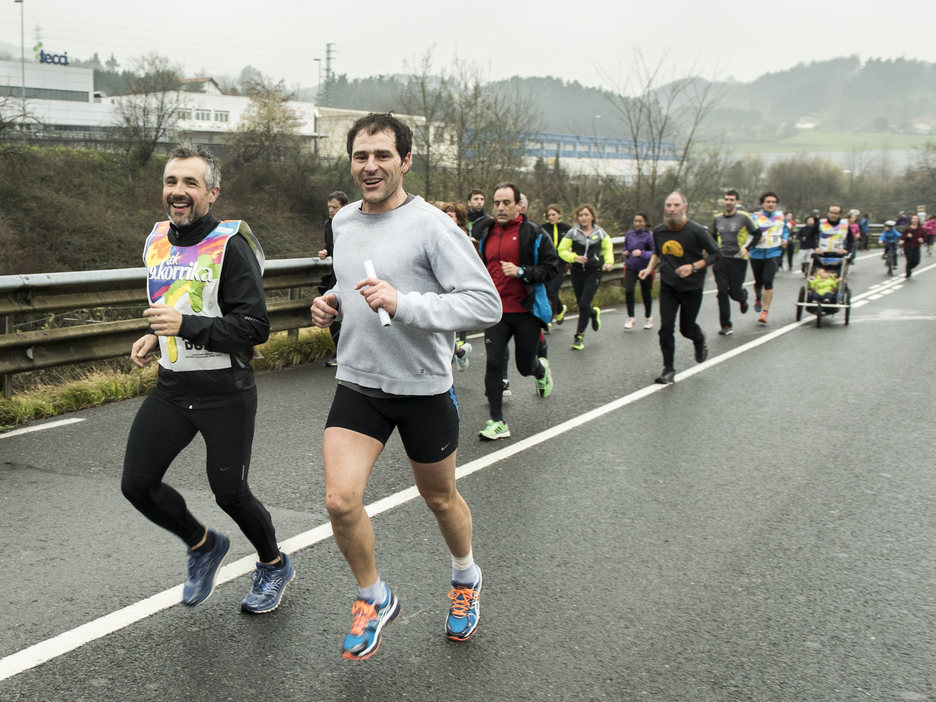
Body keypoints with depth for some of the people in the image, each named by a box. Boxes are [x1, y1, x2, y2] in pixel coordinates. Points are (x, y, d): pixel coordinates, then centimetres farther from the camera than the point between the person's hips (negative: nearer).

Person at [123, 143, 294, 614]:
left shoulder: (230, 245, -14)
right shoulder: (156, 242, 9)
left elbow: (255, 328, -19)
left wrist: (185, 325, -26)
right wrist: (154, 337, 7)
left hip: (225, 392, -6)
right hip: (171, 386, 7)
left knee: (229, 493, 4)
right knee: (137, 485, 2)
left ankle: (274, 566, 32)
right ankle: (203, 546, 30)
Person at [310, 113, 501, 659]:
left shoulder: (433, 226, -15)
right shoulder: (343, 221, 6)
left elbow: (487, 304, -22)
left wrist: (402, 303, -30)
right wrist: (333, 303, 2)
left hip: (424, 388, -4)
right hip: (357, 384, 4)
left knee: (440, 499, 15)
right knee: (341, 501, -11)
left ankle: (466, 578, 46)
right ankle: (375, 600, 16)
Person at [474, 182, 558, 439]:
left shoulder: (533, 233, -6)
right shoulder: (486, 233, 10)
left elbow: (551, 266, -9)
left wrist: (521, 272, -21)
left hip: (526, 310, -3)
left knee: (525, 366, 9)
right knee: (493, 363, -8)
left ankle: (542, 370, 48)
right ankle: (497, 422, -1)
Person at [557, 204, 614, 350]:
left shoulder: (600, 233, 3)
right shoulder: (572, 233, -1)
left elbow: (608, 248, 18)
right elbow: (562, 250, 0)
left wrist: (609, 261, 1)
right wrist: (574, 257, -17)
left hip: (593, 272, -2)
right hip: (577, 272, 2)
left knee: (584, 304, -12)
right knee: (581, 304, 10)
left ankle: (579, 336, -2)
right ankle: (594, 313, 45)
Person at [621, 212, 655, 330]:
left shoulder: (649, 235, -8)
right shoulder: (629, 235, 7)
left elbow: (655, 253, -15)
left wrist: (642, 253, -29)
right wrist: (624, 253, -1)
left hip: (645, 269, -2)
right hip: (630, 268, 3)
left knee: (646, 293, 8)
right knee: (628, 290, -18)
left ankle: (648, 318, 34)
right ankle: (630, 318, -4)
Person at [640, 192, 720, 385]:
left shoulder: (696, 231, -16)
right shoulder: (659, 231, -3)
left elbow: (715, 254, -9)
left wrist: (694, 267, -22)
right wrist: (650, 268, -1)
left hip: (691, 288, -3)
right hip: (668, 286, 3)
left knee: (686, 328, 9)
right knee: (666, 327, -9)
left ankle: (700, 340, 47)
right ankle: (669, 371, 1)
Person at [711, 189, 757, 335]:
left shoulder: (744, 217, -4)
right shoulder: (718, 219, 9)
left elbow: (757, 233, 3)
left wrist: (747, 248, -9)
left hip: (738, 260, -3)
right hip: (721, 259, 3)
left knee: (735, 293, -1)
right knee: (722, 292, -5)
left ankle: (743, 298, 39)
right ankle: (726, 325, 2)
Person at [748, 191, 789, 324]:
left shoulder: (780, 217, 6)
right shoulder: (755, 217, -2)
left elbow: (785, 230, 21)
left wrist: (785, 240, 2)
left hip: (773, 254, 0)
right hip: (757, 254, 0)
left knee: (768, 281, -15)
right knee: (758, 282, 13)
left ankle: (764, 312, -11)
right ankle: (758, 298, 49)